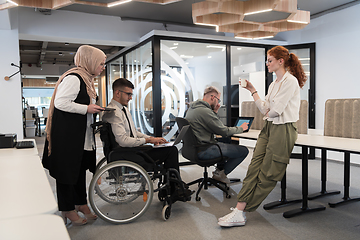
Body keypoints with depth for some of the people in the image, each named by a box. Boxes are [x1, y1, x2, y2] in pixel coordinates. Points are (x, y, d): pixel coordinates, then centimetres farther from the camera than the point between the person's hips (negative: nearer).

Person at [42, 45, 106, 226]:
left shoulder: (86, 79, 15)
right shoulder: (73, 78, -18)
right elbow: (60, 103, -24)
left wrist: (96, 109, 12)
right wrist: (87, 109, -20)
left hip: (82, 134, 10)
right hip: (67, 134, -10)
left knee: (80, 168, 16)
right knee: (67, 170, 2)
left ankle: (81, 204, 30)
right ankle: (67, 210, 17)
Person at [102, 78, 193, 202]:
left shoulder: (124, 109, 16)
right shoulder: (113, 112, -16)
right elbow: (123, 141, -24)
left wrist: (151, 138, 5)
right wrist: (148, 140, -16)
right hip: (125, 154, -9)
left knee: (172, 149, -5)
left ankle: (175, 188, -2)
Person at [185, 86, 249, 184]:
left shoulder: (192, 107, 9)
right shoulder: (205, 111, -22)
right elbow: (224, 131, -16)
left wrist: (215, 112, 8)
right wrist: (241, 128, 1)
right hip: (203, 151, -10)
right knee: (244, 151, -7)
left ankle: (219, 168, 29)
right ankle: (220, 173, 6)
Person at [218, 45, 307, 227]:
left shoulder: (290, 81, -9)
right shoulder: (273, 84, 20)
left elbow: (275, 110, -16)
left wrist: (268, 112, 6)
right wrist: (253, 91, 13)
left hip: (283, 129, -8)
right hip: (269, 127, 8)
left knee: (268, 174, -2)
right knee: (254, 168, -4)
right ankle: (239, 211, -7)